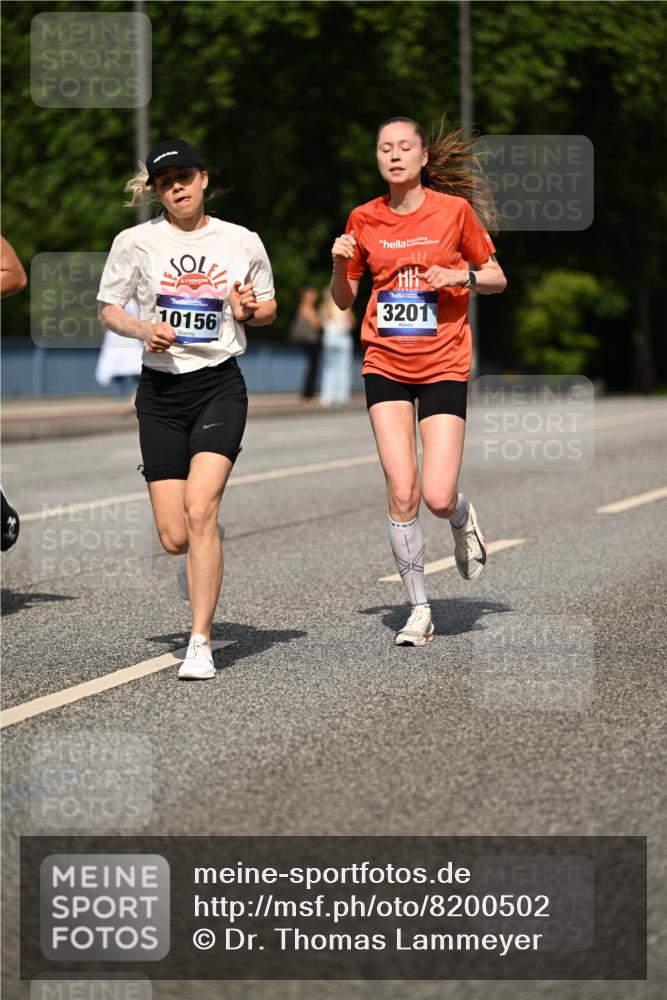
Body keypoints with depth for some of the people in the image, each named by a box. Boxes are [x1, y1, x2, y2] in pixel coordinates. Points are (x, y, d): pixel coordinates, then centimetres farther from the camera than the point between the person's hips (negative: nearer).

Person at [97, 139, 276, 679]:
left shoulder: (243, 243, 3)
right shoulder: (136, 242, 1)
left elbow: (269, 308, 16)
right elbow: (108, 309, 9)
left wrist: (249, 311, -7)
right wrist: (142, 329, -11)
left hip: (220, 385, -1)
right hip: (160, 391, 1)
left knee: (200, 509, -22)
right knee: (174, 538, -2)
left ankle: (200, 644, -16)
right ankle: (199, 564, 38)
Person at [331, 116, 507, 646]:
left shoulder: (455, 209, -1)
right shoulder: (364, 219, 5)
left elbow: (497, 278, 7)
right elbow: (344, 299, 14)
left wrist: (460, 276, -13)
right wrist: (340, 263, -6)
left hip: (443, 367, -2)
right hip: (386, 366, 2)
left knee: (437, 497, -11)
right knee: (401, 494, -7)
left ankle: (463, 520, 27)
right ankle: (419, 608, 5)